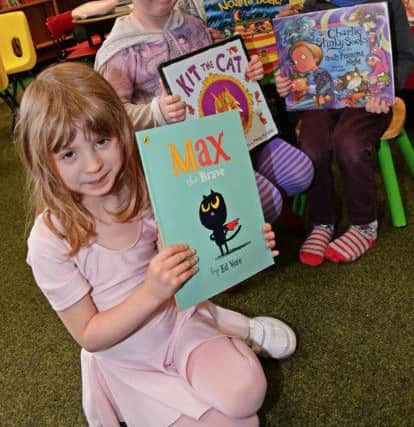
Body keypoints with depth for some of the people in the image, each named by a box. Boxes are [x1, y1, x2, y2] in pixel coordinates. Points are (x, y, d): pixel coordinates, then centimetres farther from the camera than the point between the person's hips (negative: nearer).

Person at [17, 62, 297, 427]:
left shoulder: (146, 190, -13)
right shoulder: (50, 241, -23)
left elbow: (189, 258, 2)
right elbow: (89, 336, -17)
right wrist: (151, 292, -33)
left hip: (180, 319, 2)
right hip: (128, 361, -2)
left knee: (244, 395, -21)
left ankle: (242, 330, 7)